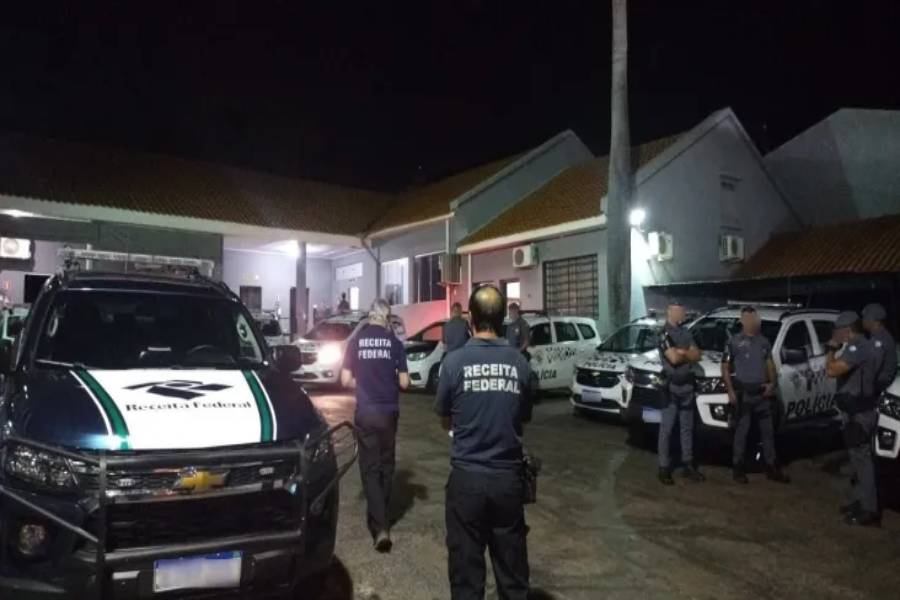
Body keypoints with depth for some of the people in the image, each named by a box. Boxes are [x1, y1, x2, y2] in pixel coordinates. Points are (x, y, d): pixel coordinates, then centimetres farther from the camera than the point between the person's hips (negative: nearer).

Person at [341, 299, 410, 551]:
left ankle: (380, 527, -8)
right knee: (386, 464, 17)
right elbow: (404, 382, -4)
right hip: (389, 411, 1)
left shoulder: (356, 341, -2)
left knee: (370, 467, 2)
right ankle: (381, 515, 31)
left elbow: (346, 380, -2)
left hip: (365, 412, 0)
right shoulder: (394, 342, -4)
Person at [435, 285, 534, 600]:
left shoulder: (455, 361, -10)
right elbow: (524, 418, 7)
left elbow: (445, 421, 2)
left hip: (467, 476, -2)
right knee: (512, 565, 17)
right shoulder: (519, 362, -4)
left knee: (466, 567, 11)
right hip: (509, 476, 2)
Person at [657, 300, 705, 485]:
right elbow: (674, 358, -19)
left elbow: (697, 356, 5)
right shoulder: (664, 333, -9)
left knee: (687, 427, 12)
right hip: (671, 386, -7)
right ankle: (664, 468, 3)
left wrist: (682, 352, -12)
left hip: (687, 384, 7)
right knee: (667, 429, -2)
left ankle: (688, 464, 20)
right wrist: (688, 353, -2)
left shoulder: (685, 333, 13)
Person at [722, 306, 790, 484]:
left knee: (768, 430, 10)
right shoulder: (734, 341, -5)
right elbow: (725, 368, -5)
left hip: (762, 393, 5)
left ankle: (772, 468, 19)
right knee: (741, 432, 1)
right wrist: (730, 391, -11)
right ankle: (738, 468, 9)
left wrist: (772, 383, 0)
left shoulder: (764, 341, 11)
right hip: (743, 393, -5)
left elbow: (770, 364, 17)